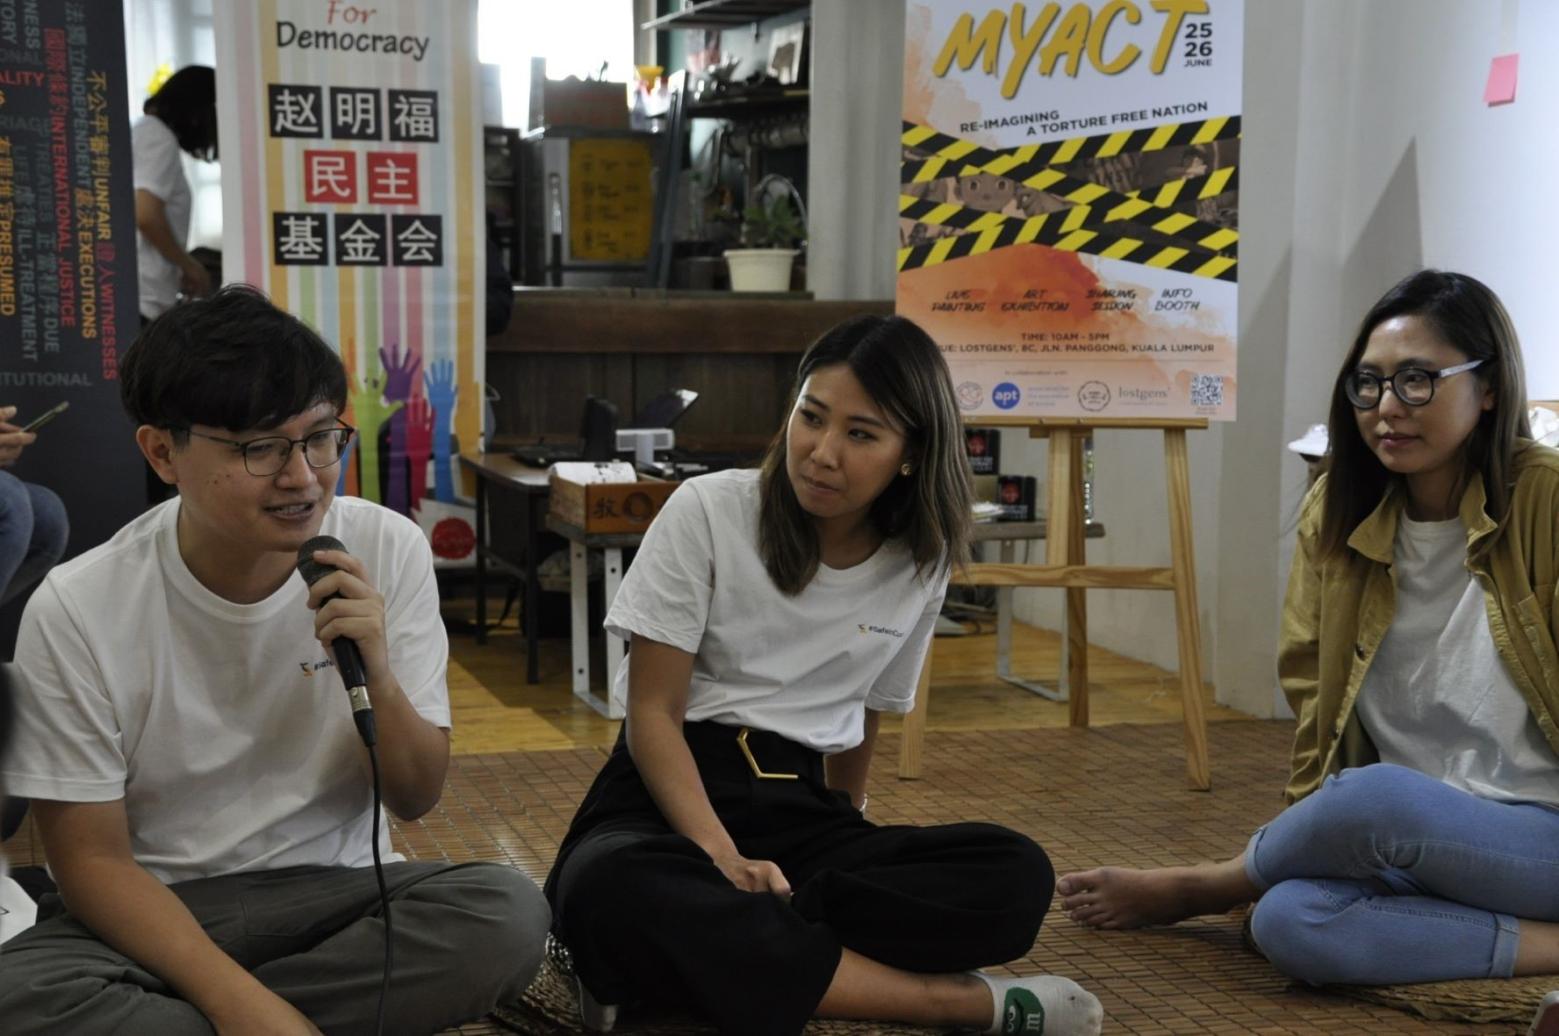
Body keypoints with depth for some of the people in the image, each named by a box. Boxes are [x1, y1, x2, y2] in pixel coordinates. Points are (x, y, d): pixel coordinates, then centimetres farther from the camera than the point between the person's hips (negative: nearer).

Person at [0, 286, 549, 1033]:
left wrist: (378, 677, -23)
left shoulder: (389, 551, -9)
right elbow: (92, 859, -9)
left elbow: (416, 799, -1)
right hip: (153, 910, -2)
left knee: (508, 914, -28)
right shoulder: (77, 610, -14)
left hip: (331, 890, 3)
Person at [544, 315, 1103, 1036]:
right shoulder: (707, 510, -6)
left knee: (1016, 877, -25)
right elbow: (654, 714, -10)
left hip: (801, 810, 3)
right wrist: (724, 860, -24)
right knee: (614, 891, -42)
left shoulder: (921, 562, 4)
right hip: (672, 796, -3)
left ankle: (702, 957, -28)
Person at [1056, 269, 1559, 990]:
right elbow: (1313, 701, 8)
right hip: (1407, 844, 4)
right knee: (1287, 920, -29)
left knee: (1373, 797, -35)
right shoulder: (1337, 512, 4)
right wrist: (1309, 838, 0)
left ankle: (1190, 889, -4)